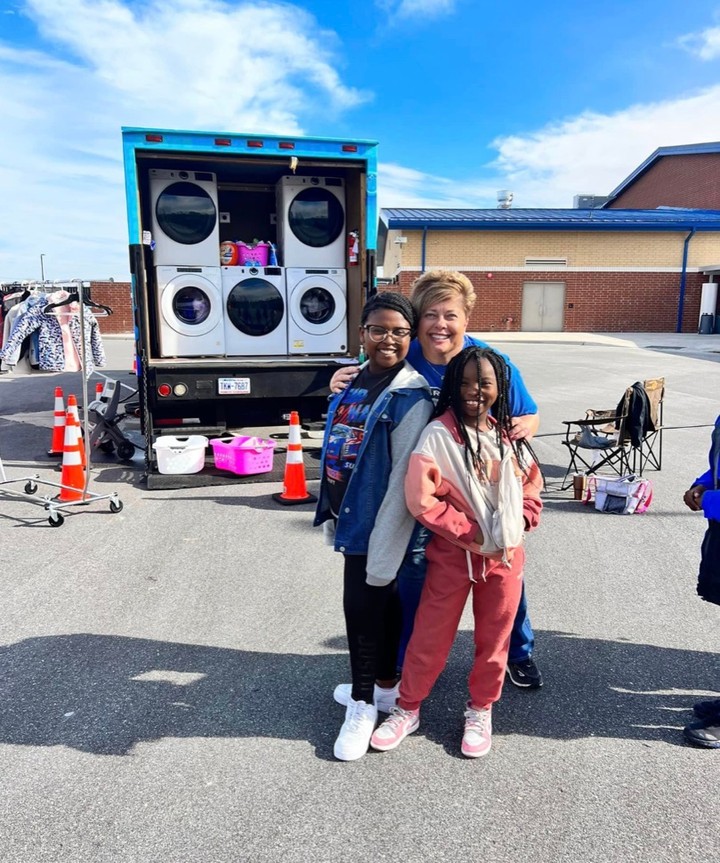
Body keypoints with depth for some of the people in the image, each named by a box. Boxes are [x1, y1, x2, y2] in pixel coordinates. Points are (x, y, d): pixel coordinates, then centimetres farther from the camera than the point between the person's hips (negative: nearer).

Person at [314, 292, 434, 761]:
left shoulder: (411, 396, -16)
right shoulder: (352, 380, 7)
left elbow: (405, 476, -20)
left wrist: (383, 552, -20)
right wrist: (333, 511, 18)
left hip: (378, 523, -7)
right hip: (351, 515, 7)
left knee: (364, 604, 2)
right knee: (380, 600, 20)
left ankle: (364, 703, 23)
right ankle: (383, 681, 40)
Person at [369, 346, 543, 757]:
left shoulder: (507, 435, 2)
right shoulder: (438, 435, -15)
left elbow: (532, 483, 15)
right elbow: (421, 499, -21)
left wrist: (520, 522, -3)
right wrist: (471, 534, -17)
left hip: (505, 555, 4)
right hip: (453, 554, -4)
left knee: (494, 638, 16)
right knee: (431, 636, 9)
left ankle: (481, 711, 38)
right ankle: (408, 709, 31)